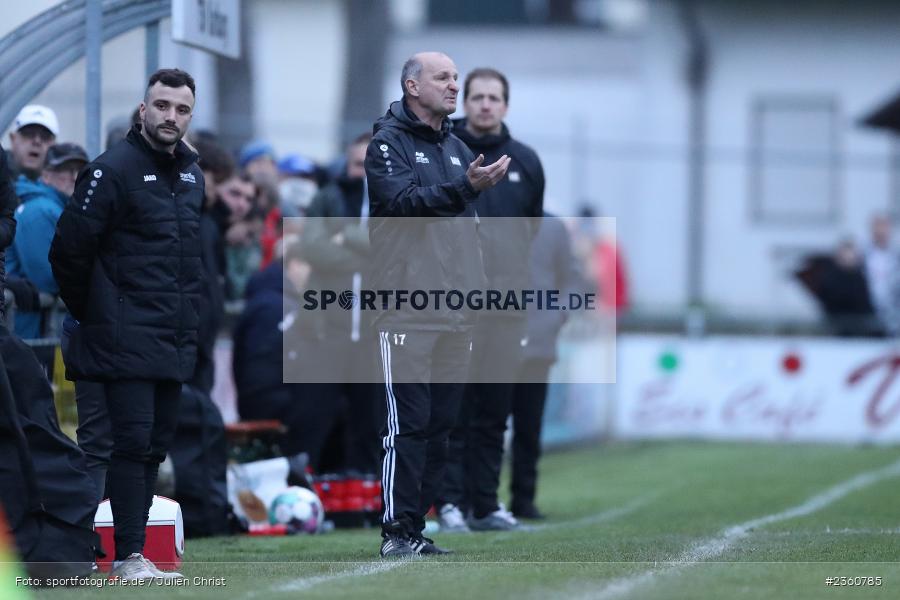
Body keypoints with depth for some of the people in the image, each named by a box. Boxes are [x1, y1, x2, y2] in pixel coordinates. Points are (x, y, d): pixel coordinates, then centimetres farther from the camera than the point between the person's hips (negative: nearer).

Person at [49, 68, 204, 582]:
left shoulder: (192, 175, 14)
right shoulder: (114, 170, -10)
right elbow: (70, 249, -10)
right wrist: (92, 313, -1)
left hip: (175, 341, 7)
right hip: (127, 341, -7)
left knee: (158, 444, 8)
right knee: (133, 440, -11)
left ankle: (134, 554, 13)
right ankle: (129, 557, -9)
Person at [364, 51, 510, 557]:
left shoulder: (457, 147, 20)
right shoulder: (388, 141, -2)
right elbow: (403, 200, -17)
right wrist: (465, 186, -27)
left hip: (457, 311, 7)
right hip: (407, 307, -7)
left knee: (440, 423, 7)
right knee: (408, 421, -9)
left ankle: (416, 529, 12)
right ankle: (397, 531, -7)